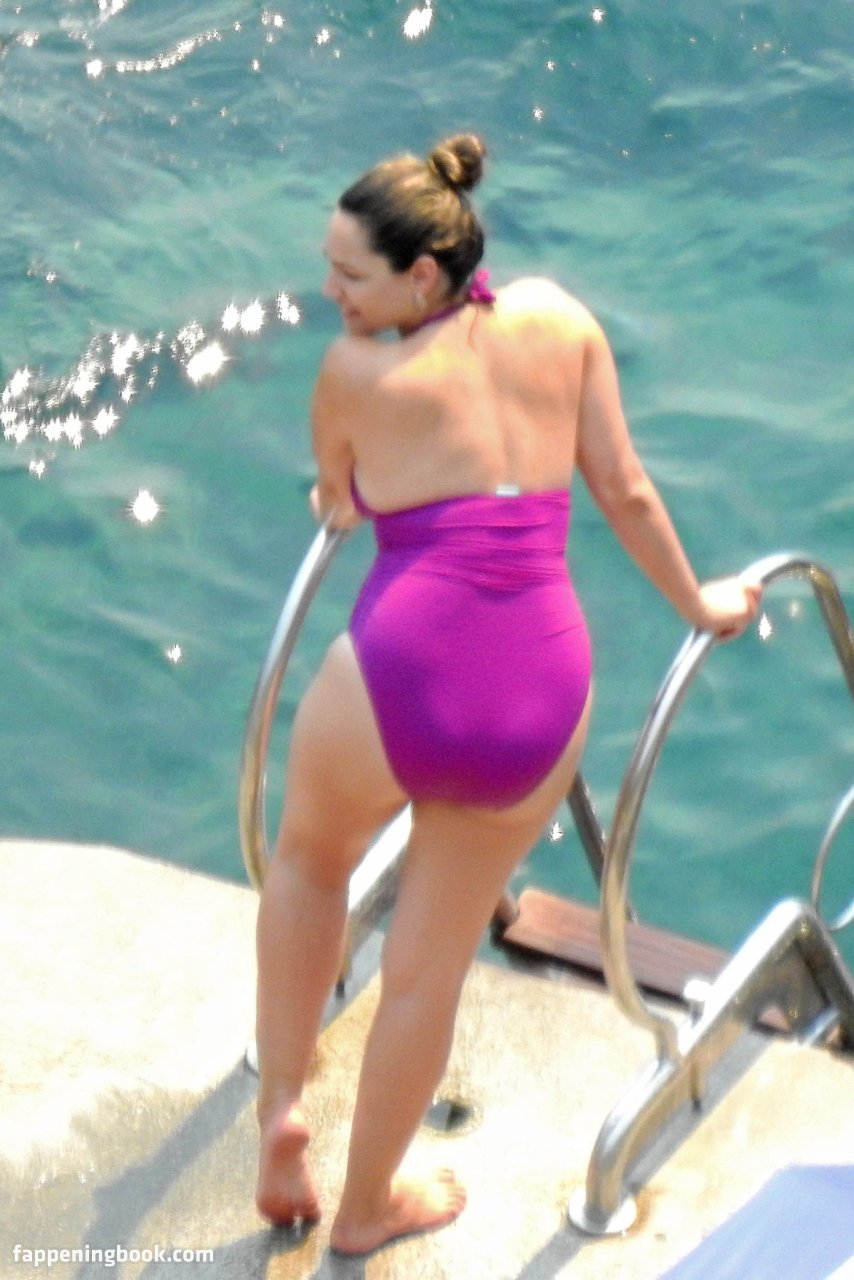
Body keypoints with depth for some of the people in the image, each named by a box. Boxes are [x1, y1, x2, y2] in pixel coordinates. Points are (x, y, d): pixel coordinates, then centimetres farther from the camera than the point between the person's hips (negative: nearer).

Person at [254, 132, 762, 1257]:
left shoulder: (357, 372, 1)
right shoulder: (557, 317, 8)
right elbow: (624, 491, 14)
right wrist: (698, 605, 29)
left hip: (402, 670, -3)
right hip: (538, 701, 3)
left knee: (311, 856, 32)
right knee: (430, 962, 21)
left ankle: (279, 1111, 25)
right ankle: (367, 1203, 40)